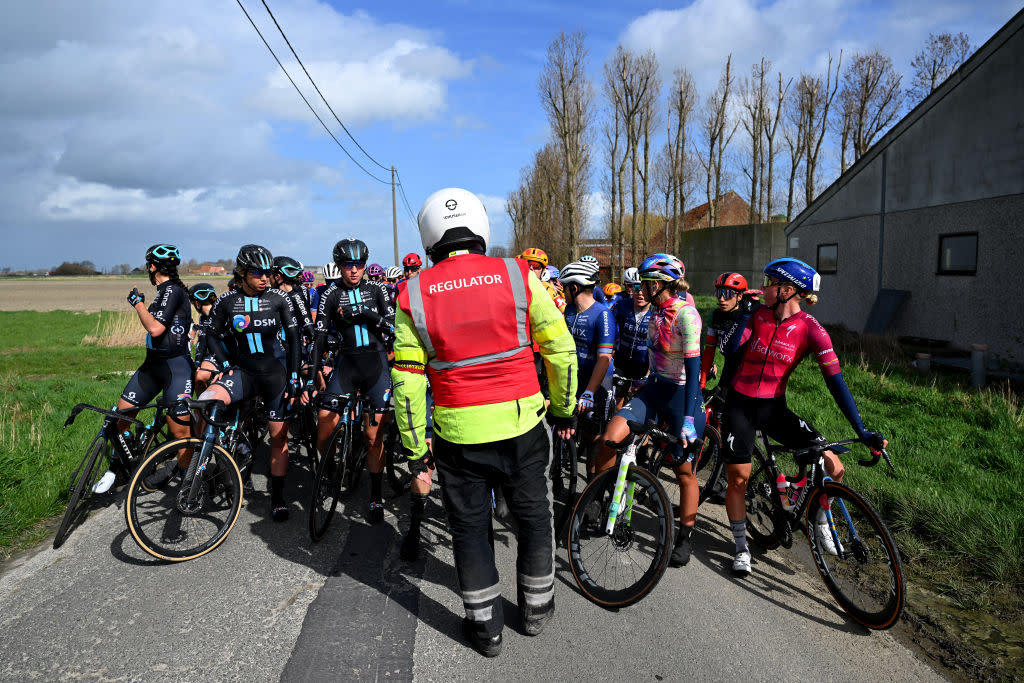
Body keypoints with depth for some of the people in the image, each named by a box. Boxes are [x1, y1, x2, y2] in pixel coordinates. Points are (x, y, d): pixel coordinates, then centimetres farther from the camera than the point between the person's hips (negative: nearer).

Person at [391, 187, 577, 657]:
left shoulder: (415, 293, -5)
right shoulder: (517, 275, -6)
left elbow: (407, 379, -4)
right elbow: (561, 350, -2)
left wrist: (414, 447, 6)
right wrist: (564, 409, 12)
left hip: (457, 432, 0)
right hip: (521, 423, 0)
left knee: (469, 527, 17)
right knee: (533, 516, 20)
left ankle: (485, 626, 29)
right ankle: (536, 608, 37)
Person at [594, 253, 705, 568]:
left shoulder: (686, 314, -18)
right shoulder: (657, 311, 6)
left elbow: (693, 367, -24)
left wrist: (689, 418, -29)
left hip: (681, 394, -6)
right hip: (654, 389, 7)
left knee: (684, 470, 6)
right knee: (609, 438, -14)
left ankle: (685, 538, 24)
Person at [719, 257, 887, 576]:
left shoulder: (810, 329, -12)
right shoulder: (758, 315, -4)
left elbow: (835, 381, -14)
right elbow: (730, 350, -13)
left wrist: (862, 432, -18)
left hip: (774, 407, 0)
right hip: (740, 406, 1)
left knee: (833, 468, -11)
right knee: (738, 477, -1)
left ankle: (819, 522, 19)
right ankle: (741, 547, 21)